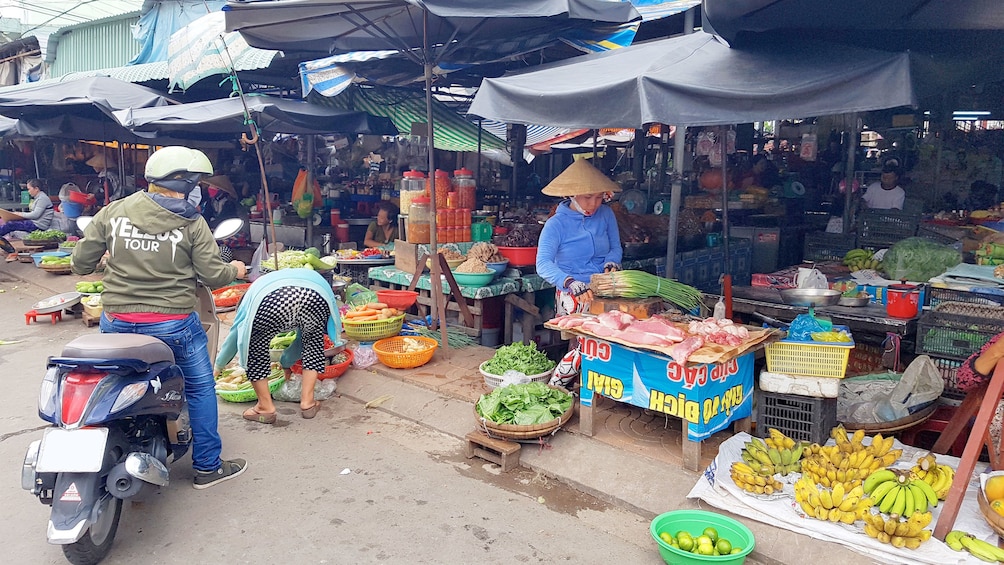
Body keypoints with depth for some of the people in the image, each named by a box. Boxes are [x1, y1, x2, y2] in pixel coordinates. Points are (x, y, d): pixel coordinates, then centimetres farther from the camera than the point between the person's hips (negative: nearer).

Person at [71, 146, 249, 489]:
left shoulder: (112, 213, -1)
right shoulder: (192, 224, -8)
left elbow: (80, 264, 3)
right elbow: (213, 276, -6)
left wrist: (107, 259, 25)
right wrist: (235, 270, 15)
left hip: (117, 322, 3)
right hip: (172, 324, -3)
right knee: (200, 388, 14)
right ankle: (207, 467, 21)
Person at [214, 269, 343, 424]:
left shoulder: (255, 288, 41)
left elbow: (235, 334, 49)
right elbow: (303, 338, 55)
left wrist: (219, 365, 66)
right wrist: (285, 362, 72)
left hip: (271, 303, -2)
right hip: (316, 297, 2)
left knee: (256, 347, 24)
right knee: (313, 341, 30)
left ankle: (266, 407, 28)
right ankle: (307, 401, 27)